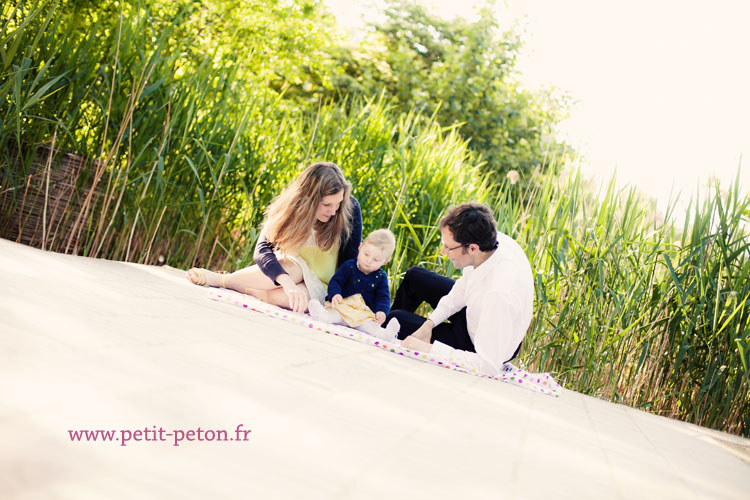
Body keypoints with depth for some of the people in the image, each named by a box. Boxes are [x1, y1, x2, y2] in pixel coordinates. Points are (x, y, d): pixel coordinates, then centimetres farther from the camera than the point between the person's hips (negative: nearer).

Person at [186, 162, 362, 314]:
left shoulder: (350, 208, -18)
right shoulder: (289, 206, -15)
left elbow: (353, 260, -8)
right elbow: (263, 249, -27)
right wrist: (286, 281, -45)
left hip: (320, 287, 0)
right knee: (291, 267, -38)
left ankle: (218, 280, -27)